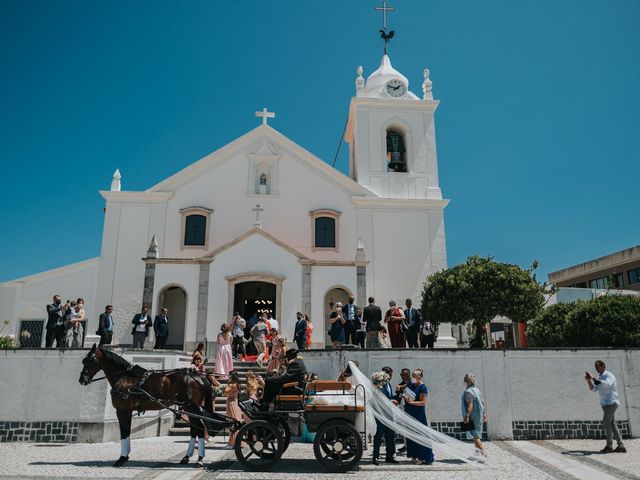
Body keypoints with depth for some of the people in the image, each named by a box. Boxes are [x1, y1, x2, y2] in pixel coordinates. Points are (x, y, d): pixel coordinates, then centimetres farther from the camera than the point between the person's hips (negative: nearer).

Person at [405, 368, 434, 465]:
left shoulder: (422, 387, -12)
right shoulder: (411, 385, 9)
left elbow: (423, 402, -16)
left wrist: (411, 402, -22)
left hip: (418, 415, -7)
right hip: (410, 413, 8)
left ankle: (425, 458, 3)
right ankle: (415, 455, 19)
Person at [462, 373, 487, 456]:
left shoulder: (468, 391, -16)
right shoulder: (477, 389, 14)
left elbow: (470, 405, -24)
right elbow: (483, 402, 17)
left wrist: (467, 416, -25)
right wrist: (484, 414, 21)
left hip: (473, 416, -10)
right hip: (479, 415, 10)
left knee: (475, 436, -8)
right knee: (476, 435, 17)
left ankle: (483, 453, -12)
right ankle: (479, 453, 22)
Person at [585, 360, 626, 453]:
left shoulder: (609, 375, -12)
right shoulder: (600, 377, 14)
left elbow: (607, 384, -33)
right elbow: (593, 389, 11)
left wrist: (593, 378, -36)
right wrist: (589, 381, -7)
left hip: (611, 403, -9)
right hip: (605, 404, 9)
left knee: (606, 422, -12)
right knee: (612, 424, 9)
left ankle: (609, 446, -6)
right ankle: (621, 446, 13)